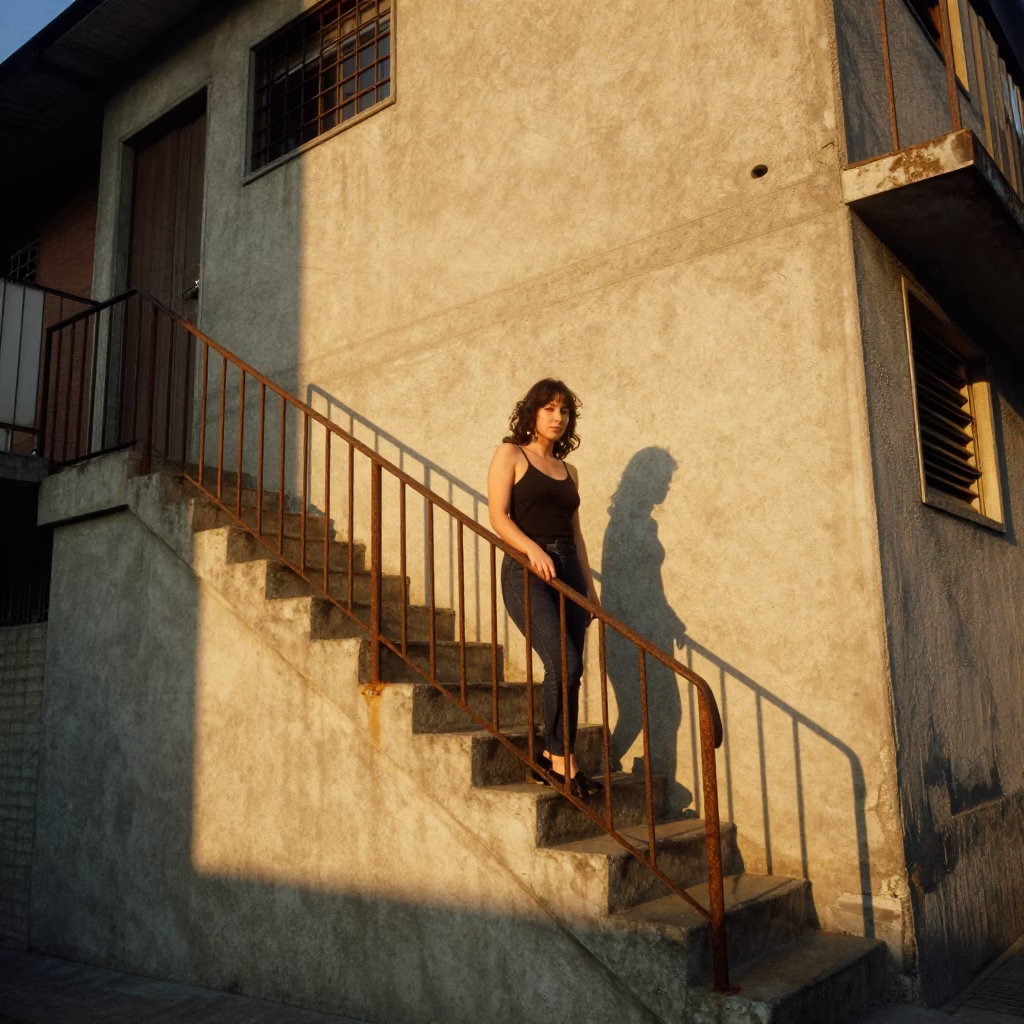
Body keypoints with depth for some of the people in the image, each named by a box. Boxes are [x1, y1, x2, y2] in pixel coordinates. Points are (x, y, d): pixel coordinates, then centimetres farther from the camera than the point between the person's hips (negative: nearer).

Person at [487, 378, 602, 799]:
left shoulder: (568, 470, 20)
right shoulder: (511, 454, 4)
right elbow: (498, 516, -7)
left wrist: (590, 586, 13)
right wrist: (532, 549, -22)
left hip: (568, 571, 6)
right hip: (526, 571, -6)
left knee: (567, 671, 1)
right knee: (564, 663, -18)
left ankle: (553, 757, 14)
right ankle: (560, 757, -3)